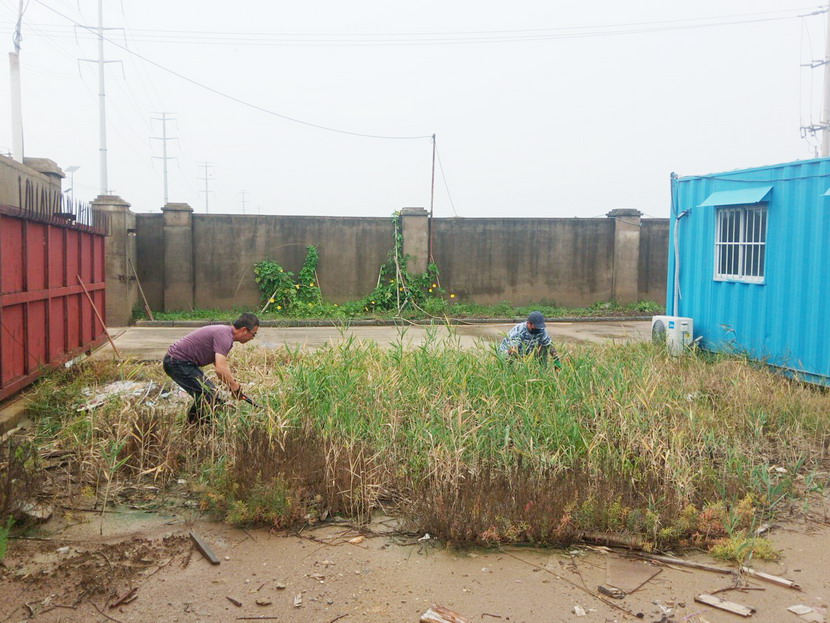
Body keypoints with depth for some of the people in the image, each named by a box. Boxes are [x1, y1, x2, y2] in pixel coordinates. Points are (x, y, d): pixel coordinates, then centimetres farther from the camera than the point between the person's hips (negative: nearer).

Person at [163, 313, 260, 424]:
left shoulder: (225, 332, 11)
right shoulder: (224, 336, -21)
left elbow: (222, 366, 21)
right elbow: (220, 369, -30)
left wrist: (234, 386, 13)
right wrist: (235, 387, -17)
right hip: (177, 363, -10)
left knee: (212, 393, 14)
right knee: (207, 396, -13)